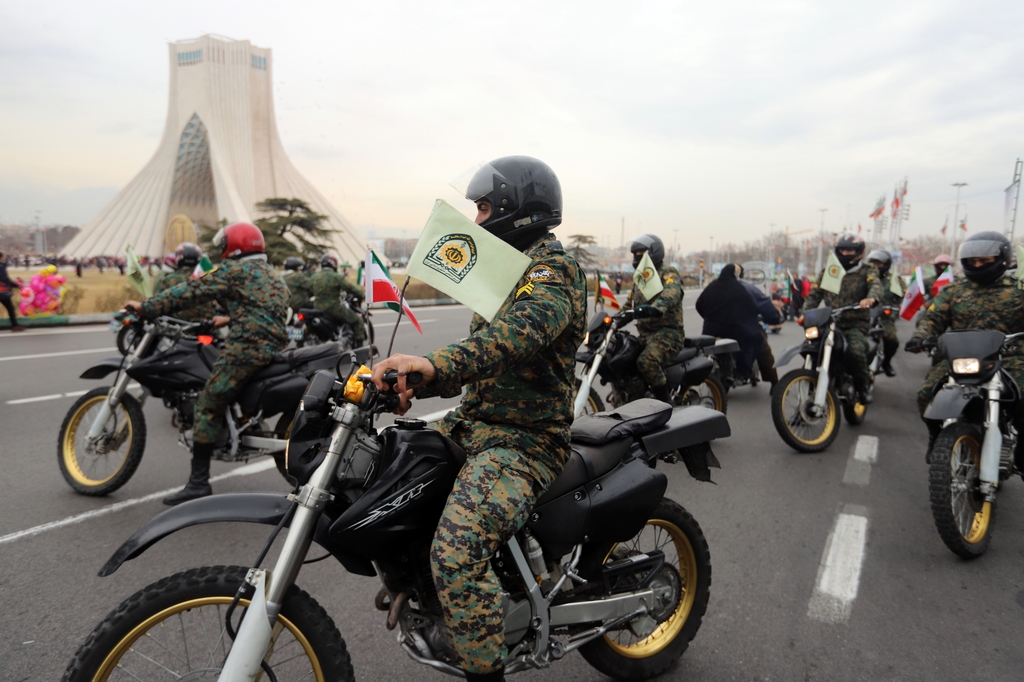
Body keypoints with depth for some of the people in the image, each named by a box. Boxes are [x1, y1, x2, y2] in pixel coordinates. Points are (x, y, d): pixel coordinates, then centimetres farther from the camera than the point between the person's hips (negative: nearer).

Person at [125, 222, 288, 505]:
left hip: (246, 347, -9)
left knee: (208, 406, -5)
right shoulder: (274, 276, 24)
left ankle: (198, 482, -7)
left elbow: (192, 291, -4)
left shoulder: (234, 270, 1)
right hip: (276, 347, 9)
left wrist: (147, 307, -1)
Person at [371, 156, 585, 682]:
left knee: (456, 553, -30)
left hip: (525, 441, -10)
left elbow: (520, 332, -35)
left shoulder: (553, 269, -13)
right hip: (473, 422, 10)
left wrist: (437, 364, -51)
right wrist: (415, 385, 4)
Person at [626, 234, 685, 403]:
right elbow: (630, 303, 31)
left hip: (667, 332, -9)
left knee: (647, 362, -34)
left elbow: (671, 294, -29)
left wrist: (655, 308, -50)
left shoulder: (668, 274, -6)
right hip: (645, 334, 9)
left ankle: (667, 403, -20)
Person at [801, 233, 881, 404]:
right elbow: (814, 294, 12)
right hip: (830, 323, 3)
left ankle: (863, 385, -6)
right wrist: (805, 312, -7)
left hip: (856, 324, -3)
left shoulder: (866, 272, 6)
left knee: (856, 350, -30)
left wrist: (871, 298, -40)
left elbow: (875, 286, -15)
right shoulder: (827, 272, 17)